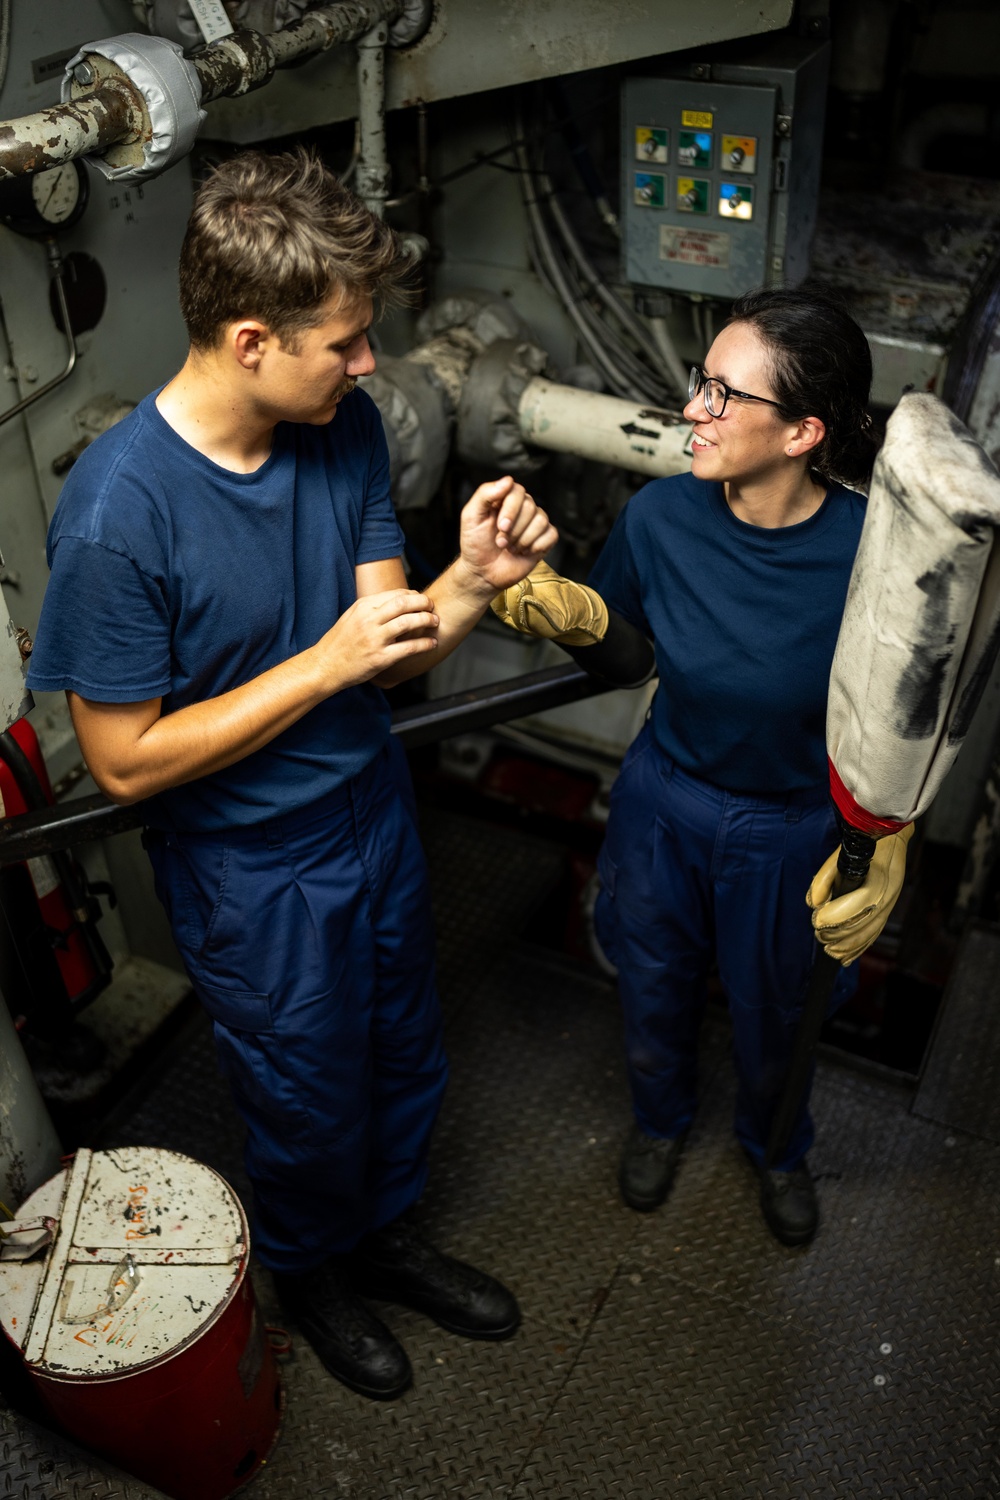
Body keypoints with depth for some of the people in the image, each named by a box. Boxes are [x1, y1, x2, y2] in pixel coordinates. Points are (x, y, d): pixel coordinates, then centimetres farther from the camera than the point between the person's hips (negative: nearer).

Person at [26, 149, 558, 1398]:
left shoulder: (344, 426, -10)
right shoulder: (116, 514, -29)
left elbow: (389, 652, -5)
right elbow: (125, 761, -23)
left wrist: (472, 581, -26)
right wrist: (324, 664, -28)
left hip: (375, 820, 6)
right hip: (252, 878, -6)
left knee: (404, 1067, 26)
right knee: (307, 1108, 19)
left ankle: (385, 1234, 56)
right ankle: (309, 1271, 52)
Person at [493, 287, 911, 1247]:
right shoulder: (661, 518, -19)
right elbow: (614, 632, 0)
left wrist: (881, 851, -26)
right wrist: (550, 598, -21)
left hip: (793, 832, -2)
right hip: (665, 805, 2)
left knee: (772, 1015, 23)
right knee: (655, 987, 25)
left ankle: (775, 1147, 59)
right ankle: (661, 1116, 61)